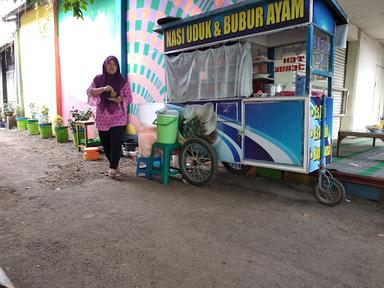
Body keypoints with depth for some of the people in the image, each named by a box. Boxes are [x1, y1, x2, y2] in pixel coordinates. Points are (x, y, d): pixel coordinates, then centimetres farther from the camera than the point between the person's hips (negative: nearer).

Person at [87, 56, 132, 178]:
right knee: (105, 144, 9)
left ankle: (113, 168, -1)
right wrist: (103, 89, -19)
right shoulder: (98, 79, 7)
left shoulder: (122, 81, 1)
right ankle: (114, 166, 25)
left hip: (118, 118, -3)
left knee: (116, 143, -10)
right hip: (102, 118, 3)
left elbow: (129, 98, 0)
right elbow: (90, 91, -4)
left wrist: (118, 99, -20)